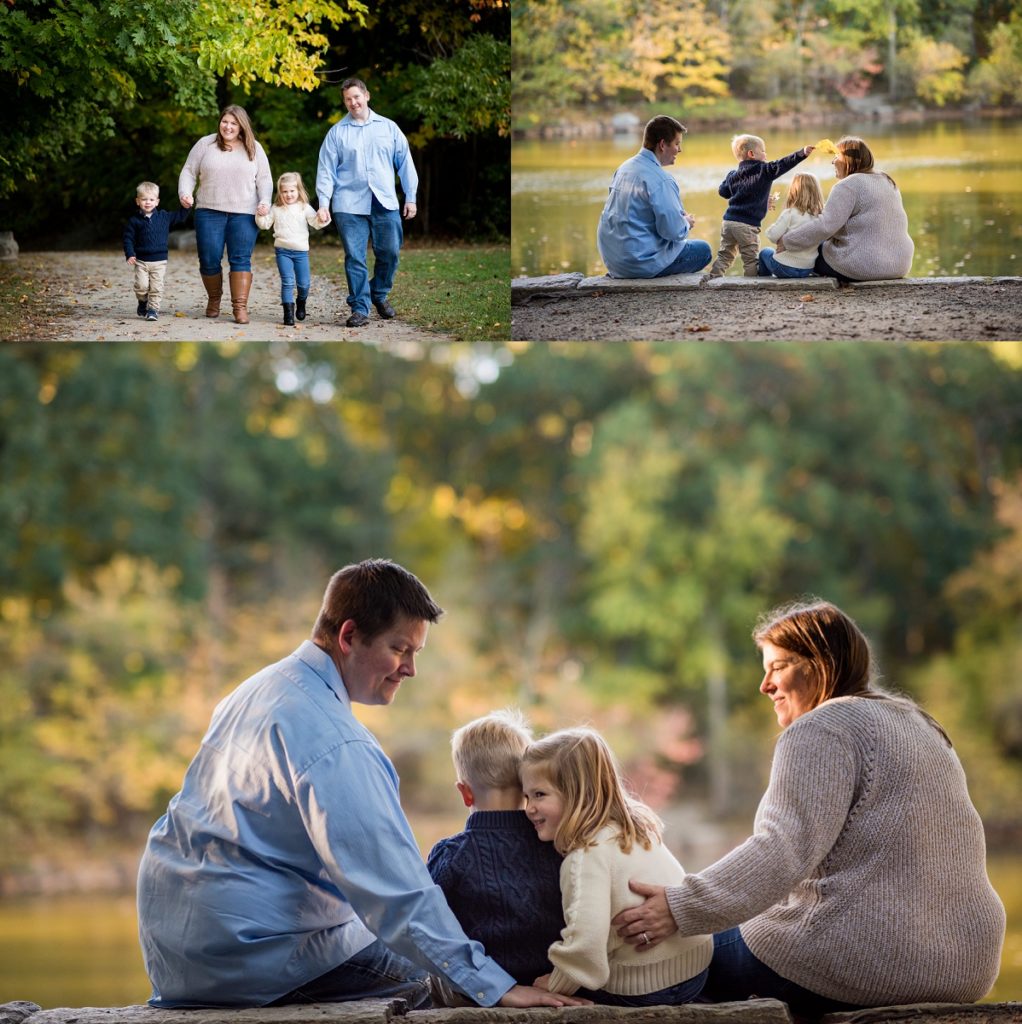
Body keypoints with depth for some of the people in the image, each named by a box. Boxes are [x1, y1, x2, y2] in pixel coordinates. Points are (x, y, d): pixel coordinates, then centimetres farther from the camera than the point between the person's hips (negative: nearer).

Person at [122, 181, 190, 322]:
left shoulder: (164, 217, 6)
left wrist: (186, 207, -3)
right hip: (141, 261, -1)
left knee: (156, 287, -5)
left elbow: (180, 217, 15)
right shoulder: (135, 220, 0)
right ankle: (142, 302, 17)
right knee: (141, 285, -10)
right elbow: (128, 238, 1)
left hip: (160, 260, 1)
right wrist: (130, 255, -9)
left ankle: (153, 308, 5)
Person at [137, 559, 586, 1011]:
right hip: (246, 954, -9)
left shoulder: (259, 690, 11)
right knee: (419, 984, 0)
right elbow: (396, 887, -26)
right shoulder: (333, 742, -21)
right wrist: (494, 986, -25)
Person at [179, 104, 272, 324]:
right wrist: (185, 193, -9)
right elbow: (189, 172, 8)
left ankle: (240, 307, -10)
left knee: (240, 260, -8)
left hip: (244, 214, -1)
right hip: (209, 212, 1)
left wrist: (264, 202, -9)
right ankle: (214, 299, 22)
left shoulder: (254, 149, 9)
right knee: (209, 260, 0)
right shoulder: (205, 145, 8)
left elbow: (264, 179, 8)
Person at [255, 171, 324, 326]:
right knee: (287, 282, -7)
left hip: (301, 251, 0)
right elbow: (265, 224, 11)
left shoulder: (305, 208, 1)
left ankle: (301, 302, 34)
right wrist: (260, 216, -9)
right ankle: (288, 313, -4)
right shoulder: (276, 209, 6)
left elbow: (315, 223, -6)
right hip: (283, 251, 0)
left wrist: (321, 218, -28)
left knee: (304, 283, 4)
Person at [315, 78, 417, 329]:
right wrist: (323, 203, -4)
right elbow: (326, 170, 5)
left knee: (390, 252, 2)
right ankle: (360, 308, 2)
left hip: (385, 204, 1)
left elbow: (405, 163, 12)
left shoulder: (388, 128, 11)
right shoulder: (337, 133, 7)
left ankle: (379, 294, 27)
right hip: (349, 205, -1)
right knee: (355, 258, -4)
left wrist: (410, 197, 8)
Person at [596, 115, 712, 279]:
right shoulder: (660, 180, -20)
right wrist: (686, 223, 4)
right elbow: (674, 231, -20)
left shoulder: (624, 168, 9)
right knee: (703, 250, 8)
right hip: (641, 262, -8)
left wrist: (680, 217, 15)